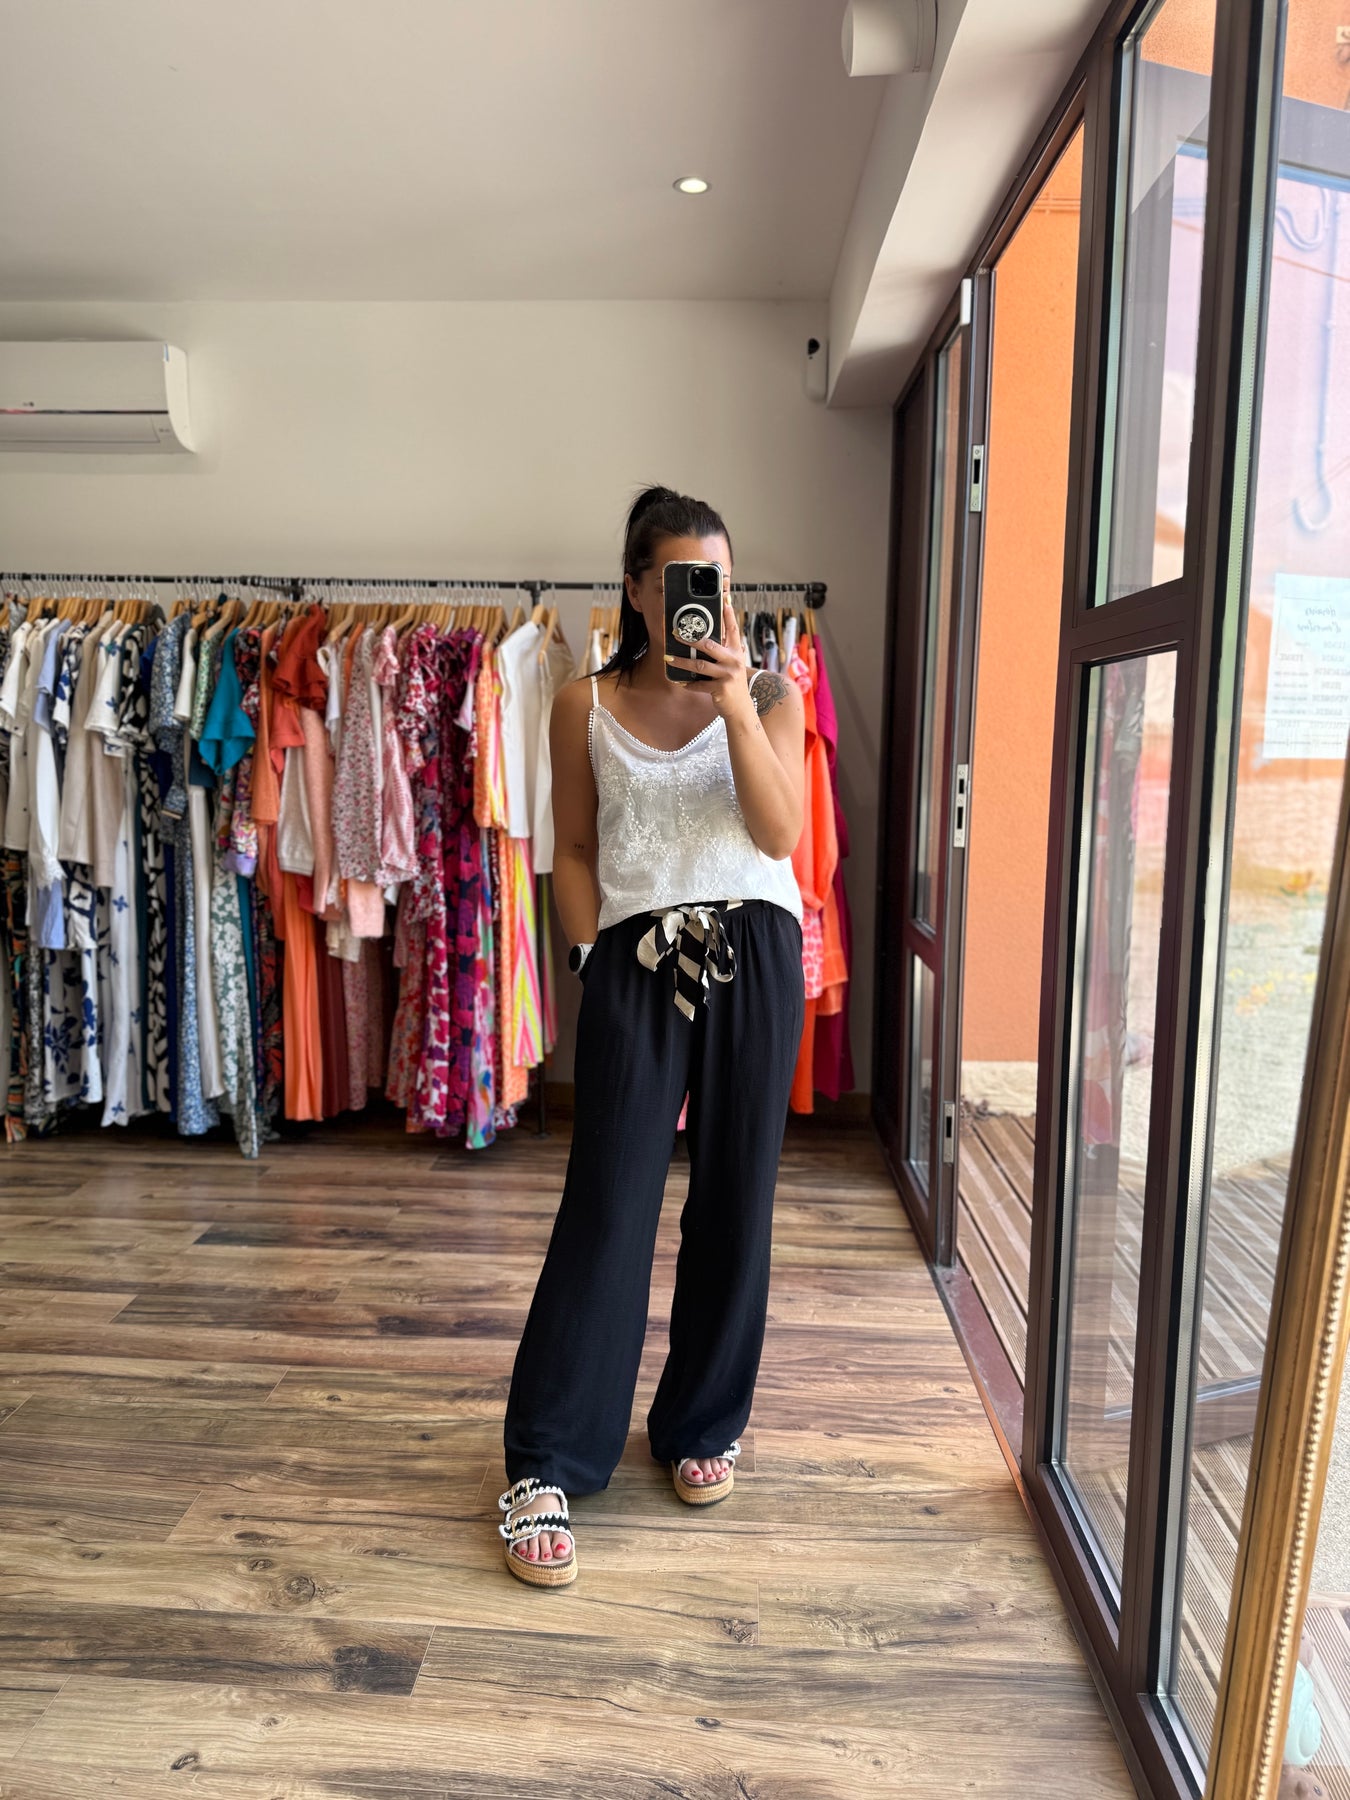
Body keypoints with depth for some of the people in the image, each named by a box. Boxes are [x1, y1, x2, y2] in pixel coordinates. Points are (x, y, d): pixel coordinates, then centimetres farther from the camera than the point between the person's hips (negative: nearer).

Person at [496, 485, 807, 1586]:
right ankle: (545, 1468, 7)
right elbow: (574, 852, 9)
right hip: (635, 957, -1)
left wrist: (738, 705, -16)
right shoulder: (588, 706, 6)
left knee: (735, 1199, 8)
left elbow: (781, 835, -7)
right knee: (607, 1206, -4)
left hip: (751, 953, 1)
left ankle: (704, 1426, 28)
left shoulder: (769, 695, 5)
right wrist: (596, 959, -1)